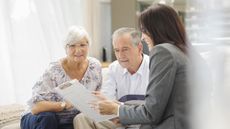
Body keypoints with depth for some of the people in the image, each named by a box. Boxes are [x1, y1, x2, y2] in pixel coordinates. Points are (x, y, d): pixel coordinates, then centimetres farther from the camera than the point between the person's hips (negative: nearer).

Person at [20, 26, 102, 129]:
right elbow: (35, 107, -28)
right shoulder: (54, 71, -20)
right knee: (47, 117, -36)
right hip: (41, 120, -2)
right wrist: (65, 104, -39)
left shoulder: (95, 66, -5)